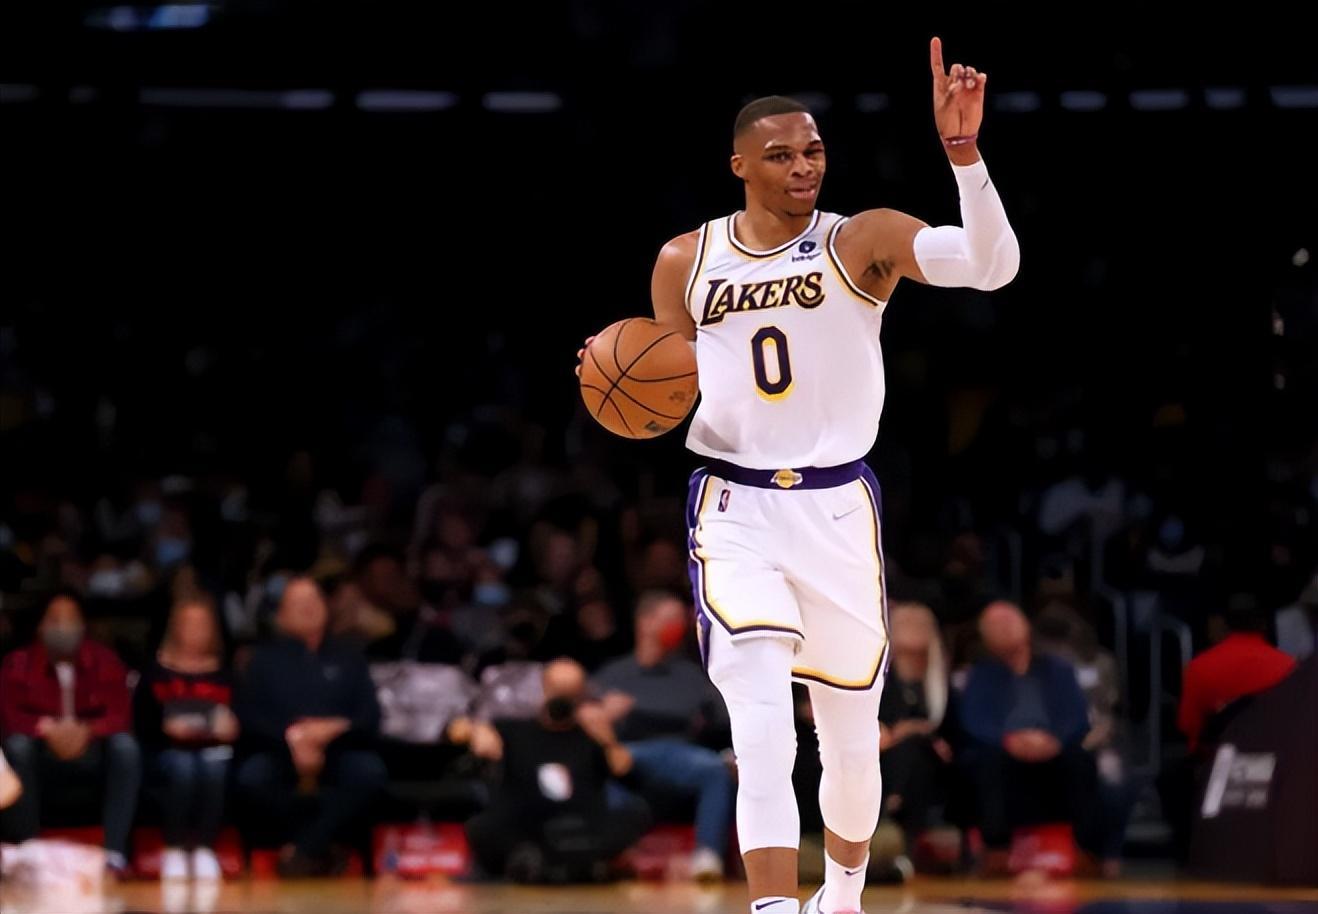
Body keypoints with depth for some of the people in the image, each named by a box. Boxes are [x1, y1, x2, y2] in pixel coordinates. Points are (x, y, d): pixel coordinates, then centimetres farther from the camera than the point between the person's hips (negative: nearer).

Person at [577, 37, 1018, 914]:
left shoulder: (865, 242, -5)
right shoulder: (685, 263, 4)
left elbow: (992, 264, -22)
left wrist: (963, 152, -35)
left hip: (838, 509, 0)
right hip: (735, 511, 0)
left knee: (853, 740, 14)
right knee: (762, 732, -20)